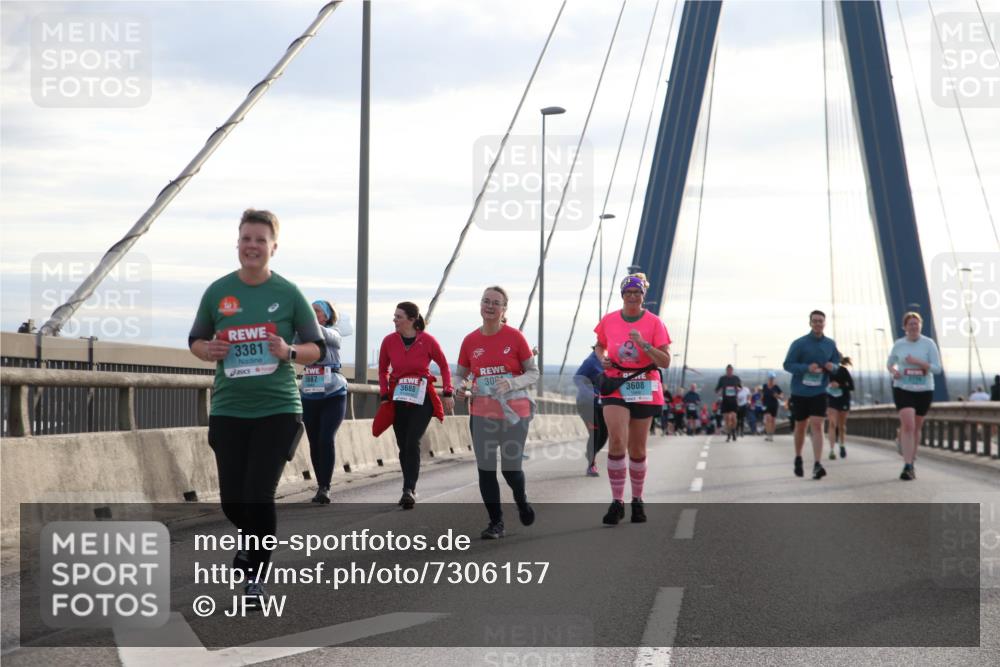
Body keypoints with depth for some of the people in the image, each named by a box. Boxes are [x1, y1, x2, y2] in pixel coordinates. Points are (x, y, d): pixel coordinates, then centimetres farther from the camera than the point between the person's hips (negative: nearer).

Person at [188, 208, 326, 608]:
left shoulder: (288, 293, -1)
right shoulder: (217, 292, 3)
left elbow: (317, 348, 5)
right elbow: (195, 340, 16)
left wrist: (289, 352, -15)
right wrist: (208, 351, -7)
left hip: (278, 409, -2)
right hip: (228, 410, 2)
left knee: (259, 496, -11)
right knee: (232, 500, 3)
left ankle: (255, 575, 9)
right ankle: (253, 539, 39)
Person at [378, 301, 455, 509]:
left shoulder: (427, 340, -8)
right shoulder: (389, 341, -2)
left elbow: (444, 366, 5)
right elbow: (383, 370, 11)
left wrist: (448, 393, 0)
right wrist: (384, 395, 1)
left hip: (422, 399, -3)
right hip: (398, 399, 3)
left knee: (412, 443, -15)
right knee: (403, 445, 6)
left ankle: (408, 490, -18)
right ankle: (410, 490, 18)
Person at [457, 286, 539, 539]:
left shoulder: (515, 337, -5)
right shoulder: (470, 341, 4)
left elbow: (533, 373, -1)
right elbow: (460, 376, 14)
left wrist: (511, 383, -18)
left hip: (514, 412, -2)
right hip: (482, 413, 2)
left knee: (511, 468, 1)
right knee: (486, 469, -1)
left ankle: (521, 501, 34)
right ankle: (496, 523, 10)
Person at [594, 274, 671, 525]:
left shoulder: (654, 323, -2)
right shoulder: (608, 320, 4)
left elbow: (665, 362, -6)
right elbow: (599, 346, 22)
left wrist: (643, 344, -19)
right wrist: (602, 358, 0)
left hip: (644, 390, 0)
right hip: (615, 388, 0)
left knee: (637, 449, 7)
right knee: (617, 440, -19)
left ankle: (637, 500, 24)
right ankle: (617, 502, -14)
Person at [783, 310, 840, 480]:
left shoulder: (830, 344, 3)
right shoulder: (799, 343, -7)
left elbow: (837, 363, 14)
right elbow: (787, 364, -9)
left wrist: (833, 367, -11)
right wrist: (807, 368, -25)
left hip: (819, 391, 1)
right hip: (800, 391, -1)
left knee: (817, 425, -13)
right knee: (801, 427, 12)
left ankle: (817, 465, -20)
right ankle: (798, 459, 34)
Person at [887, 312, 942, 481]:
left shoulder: (929, 344, -2)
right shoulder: (898, 345, 2)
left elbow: (937, 368, -7)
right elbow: (889, 363, 18)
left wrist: (917, 362, -20)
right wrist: (893, 370, -6)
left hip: (924, 390, 1)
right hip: (903, 389, -1)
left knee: (916, 427, 12)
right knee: (908, 425, -17)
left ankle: (912, 462, 29)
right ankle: (907, 466, -22)